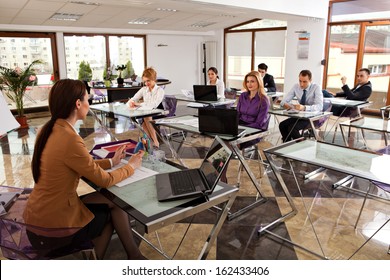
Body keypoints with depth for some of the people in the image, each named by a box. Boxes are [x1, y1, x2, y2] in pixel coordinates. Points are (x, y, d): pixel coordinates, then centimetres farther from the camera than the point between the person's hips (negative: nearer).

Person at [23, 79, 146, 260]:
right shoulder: (69, 139, -27)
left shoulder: (48, 131, 0)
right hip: (53, 231, -8)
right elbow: (104, 180, -15)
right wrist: (131, 166, 2)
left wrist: (112, 162, 12)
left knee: (111, 201, 14)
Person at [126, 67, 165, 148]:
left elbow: (154, 105, -23)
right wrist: (131, 103, -18)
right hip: (146, 114, 5)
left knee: (146, 117, -35)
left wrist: (139, 104, -23)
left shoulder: (160, 90, -8)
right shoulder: (143, 89, 9)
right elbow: (132, 99, 6)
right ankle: (151, 140, -19)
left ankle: (155, 142, -23)